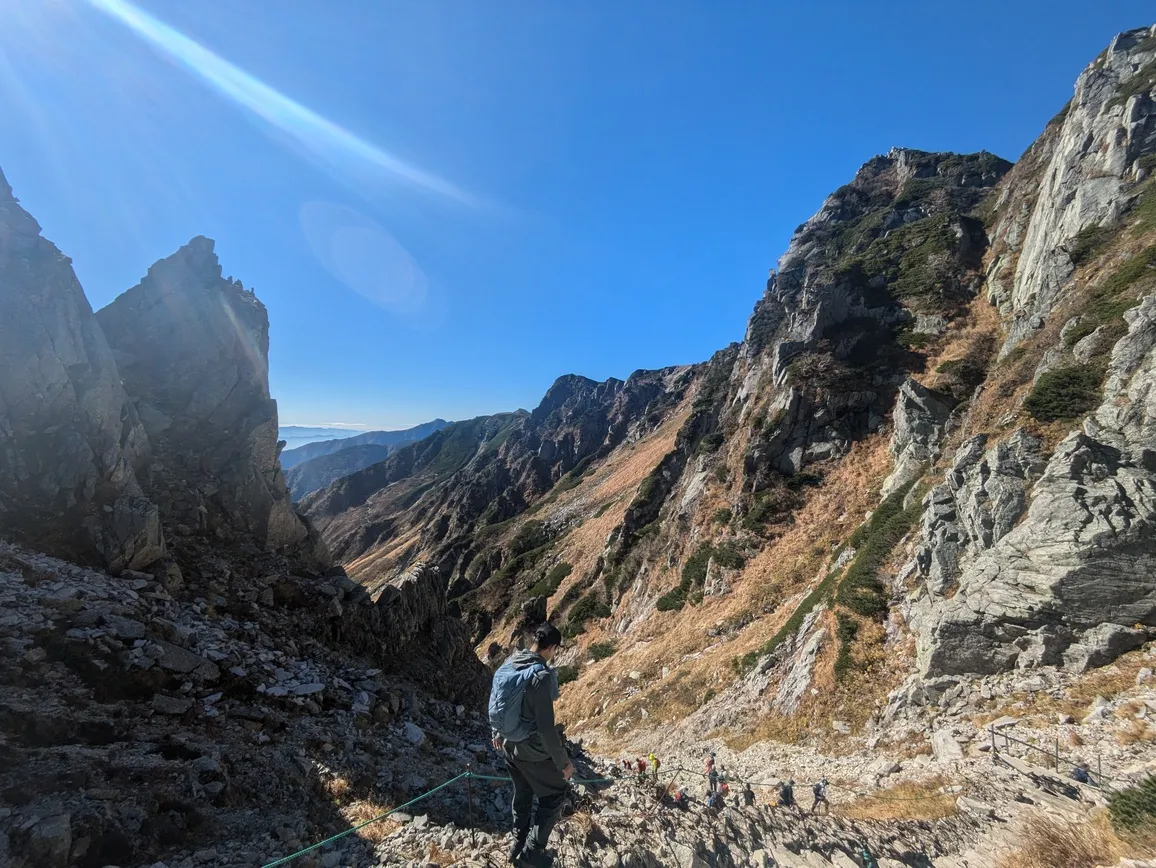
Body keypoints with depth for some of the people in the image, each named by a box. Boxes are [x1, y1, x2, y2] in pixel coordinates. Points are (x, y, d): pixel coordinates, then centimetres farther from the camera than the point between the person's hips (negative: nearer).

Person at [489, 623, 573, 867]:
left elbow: (494, 702, 9)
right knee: (553, 795, 16)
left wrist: (497, 733, 24)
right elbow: (546, 728, -27)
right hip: (532, 749, -7)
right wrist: (563, 761, -14)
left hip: (509, 744, 7)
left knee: (522, 793, 27)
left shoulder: (508, 664, -6)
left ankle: (519, 845, 44)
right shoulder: (541, 676, -30)